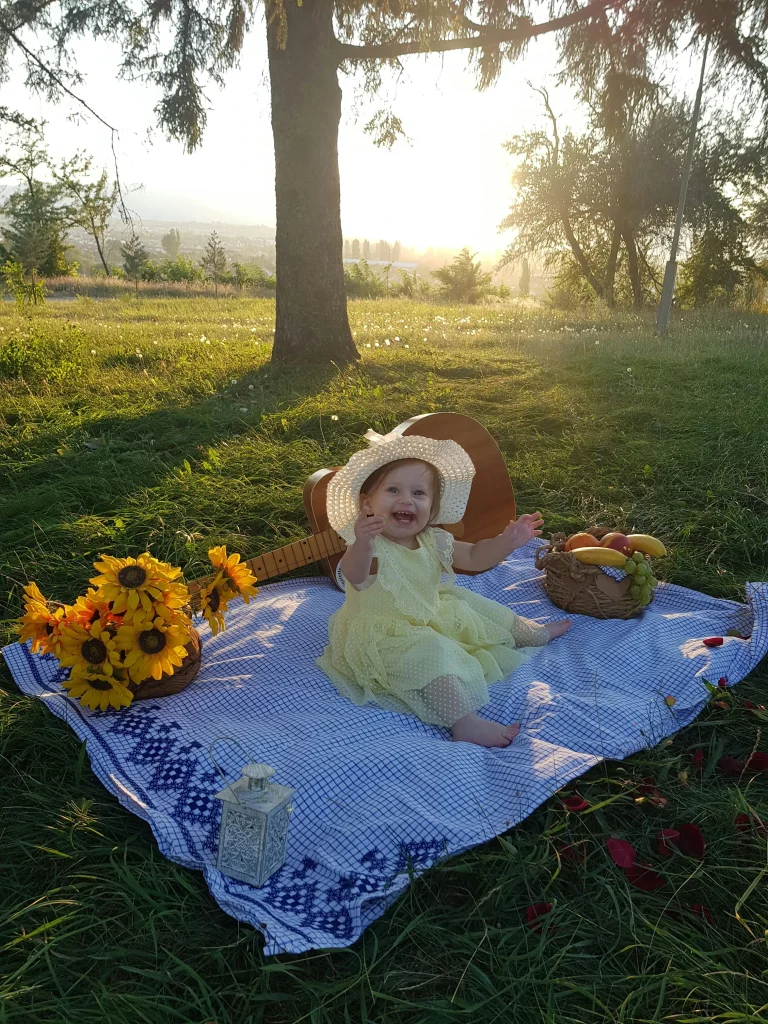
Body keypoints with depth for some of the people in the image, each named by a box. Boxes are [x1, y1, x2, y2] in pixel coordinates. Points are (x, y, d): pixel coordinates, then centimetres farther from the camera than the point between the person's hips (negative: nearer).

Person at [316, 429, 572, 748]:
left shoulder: (432, 542, -4)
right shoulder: (370, 547, -27)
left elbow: (474, 557, 4)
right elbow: (354, 576, -48)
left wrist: (506, 541, -15)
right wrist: (361, 546, -70)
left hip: (431, 613, 8)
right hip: (385, 634, -8)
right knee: (434, 653, -35)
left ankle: (533, 632, 44)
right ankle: (463, 721, -33)